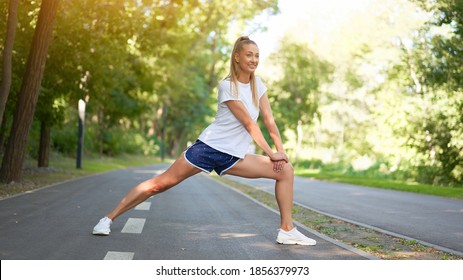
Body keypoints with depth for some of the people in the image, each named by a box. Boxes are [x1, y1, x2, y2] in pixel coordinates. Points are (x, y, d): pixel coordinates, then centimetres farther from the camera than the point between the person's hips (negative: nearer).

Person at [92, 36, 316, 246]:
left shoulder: (257, 84, 7)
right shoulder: (227, 86, -12)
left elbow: (269, 120, 6)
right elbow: (249, 124, -15)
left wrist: (281, 149, -4)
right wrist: (272, 153, -13)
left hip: (233, 157, 6)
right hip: (209, 146, -6)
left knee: (286, 170, -4)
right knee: (161, 183, -8)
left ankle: (287, 231, -2)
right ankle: (109, 217, 3)